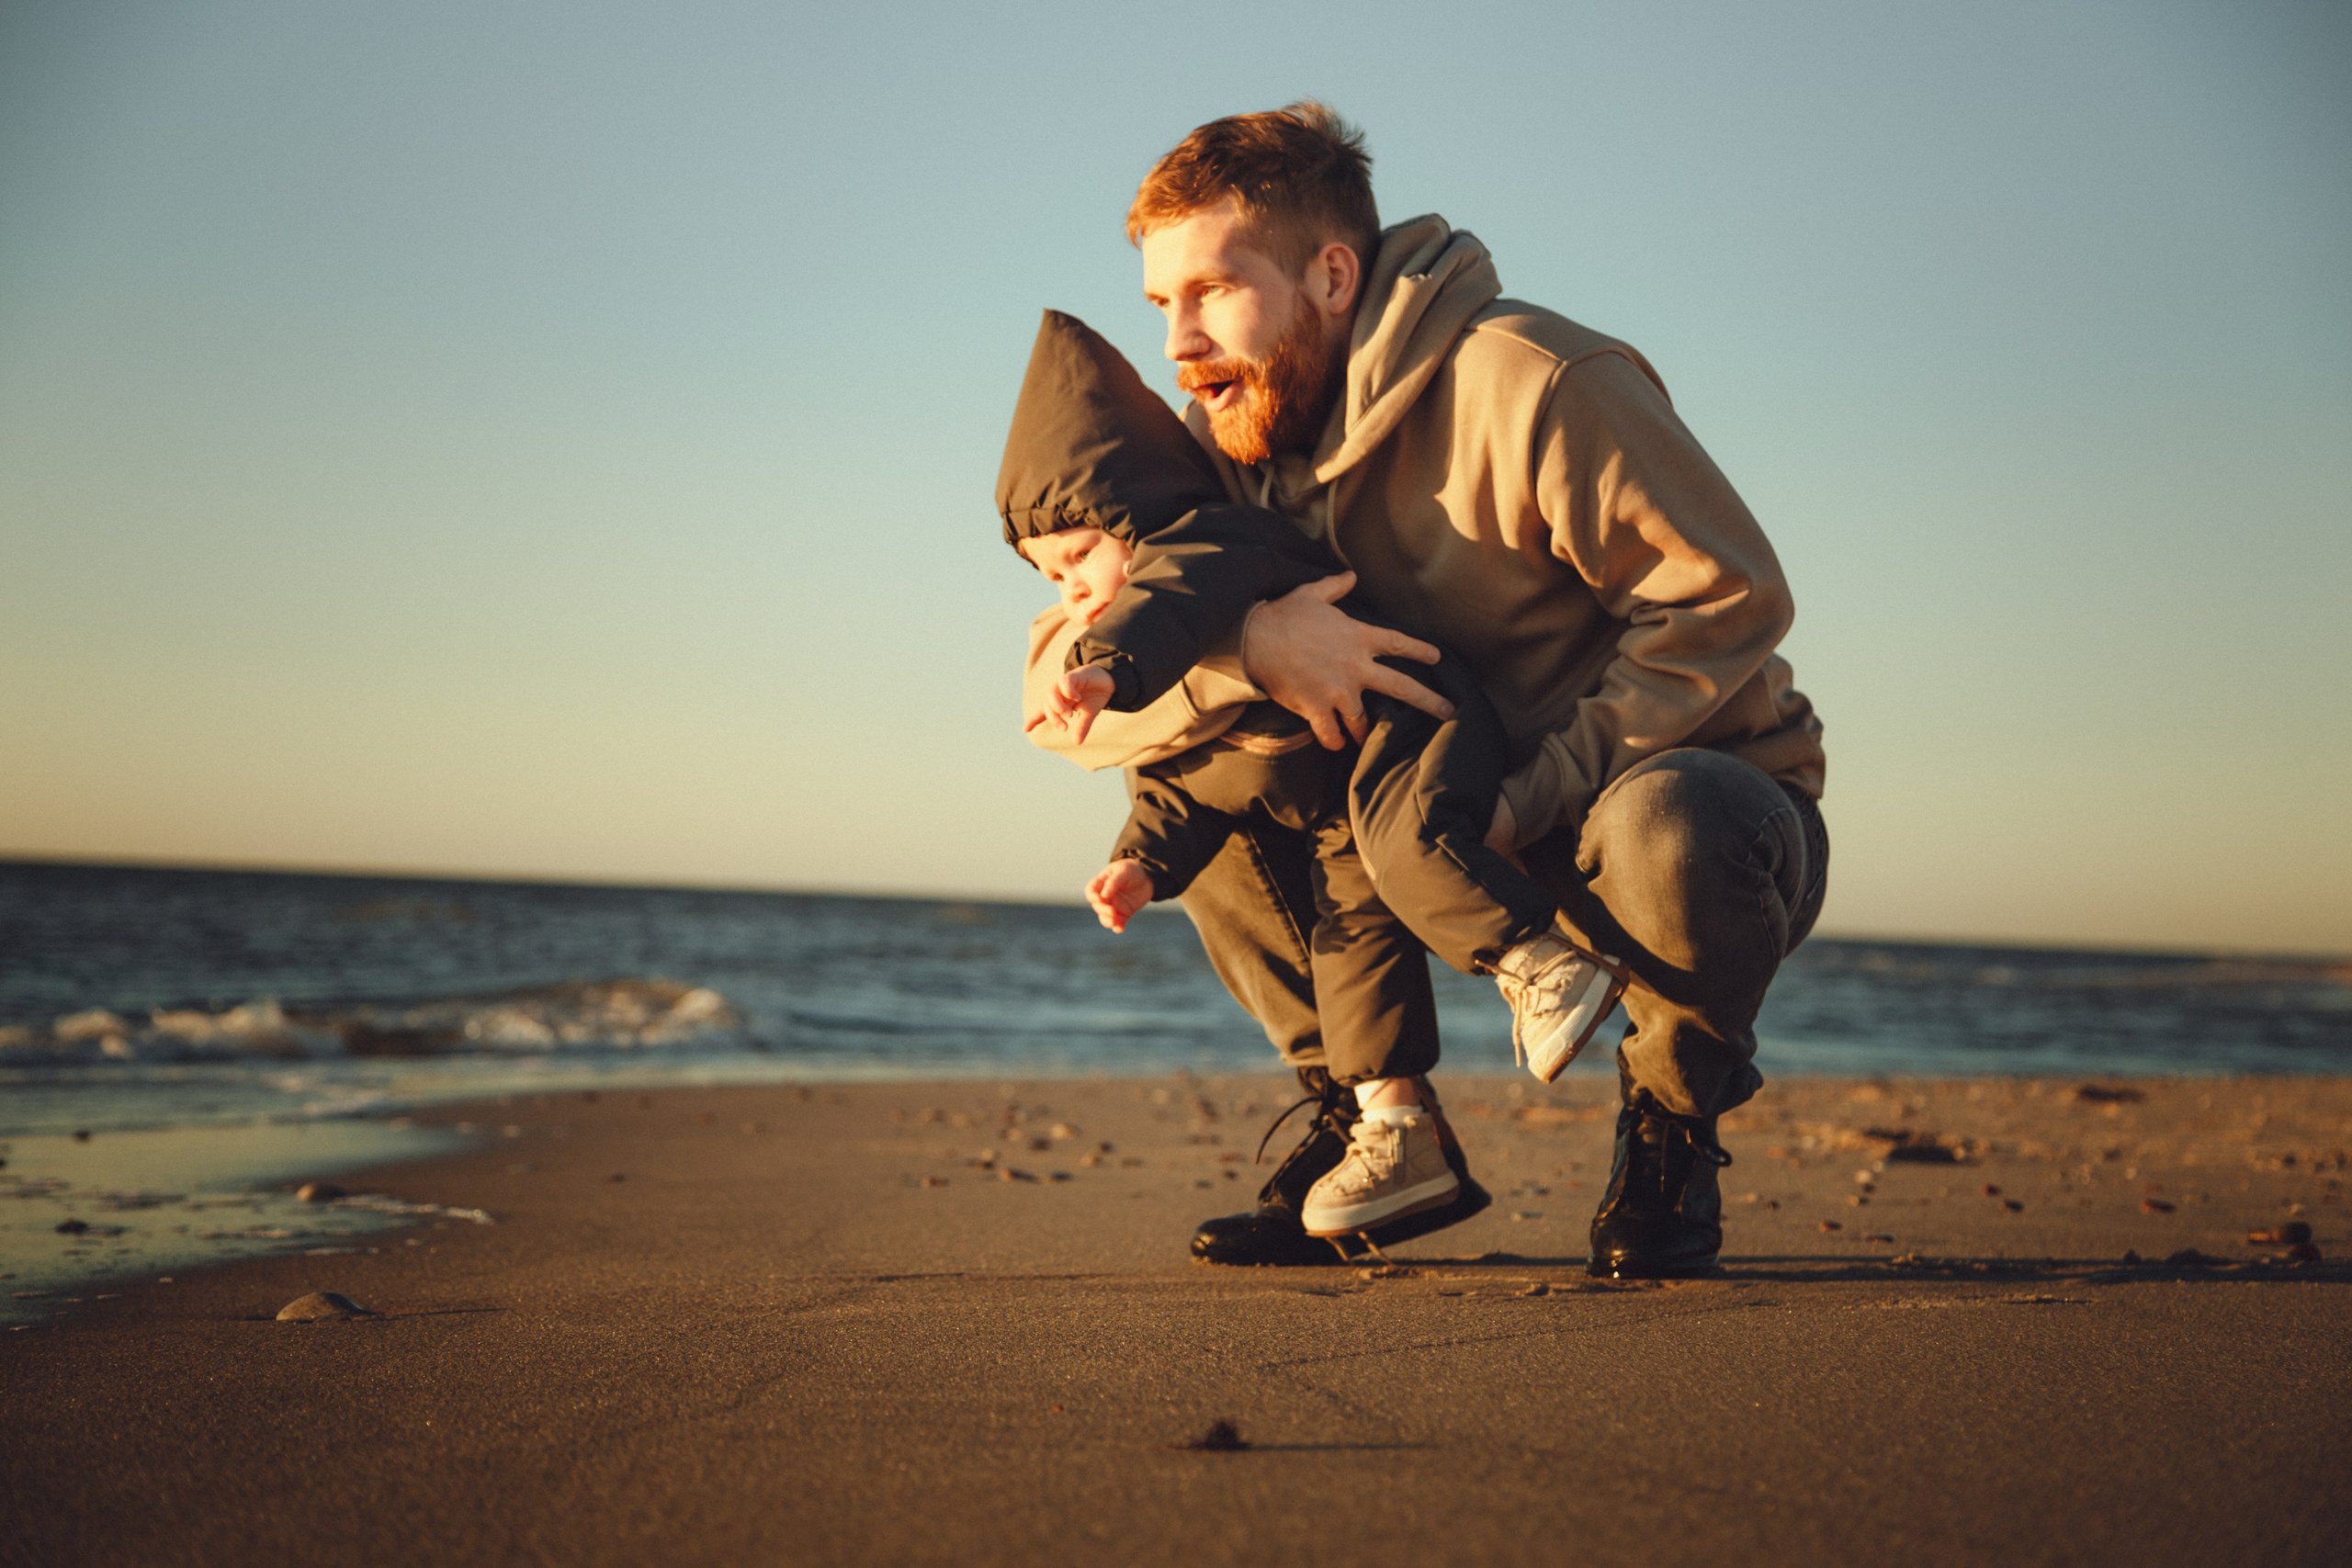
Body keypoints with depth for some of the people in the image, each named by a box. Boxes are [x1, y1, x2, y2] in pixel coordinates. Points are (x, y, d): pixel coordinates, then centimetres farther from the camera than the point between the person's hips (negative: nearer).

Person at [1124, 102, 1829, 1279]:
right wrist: (1240, 630, -34)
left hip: (1704, 795, -5)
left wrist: (1523, 802, -28)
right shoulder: (1234, 445, -3)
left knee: (1662, 822, -40)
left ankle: (1672, 1126, -8)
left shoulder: (1528, 381, -22)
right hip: (1496, 859, 6)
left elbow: (1727, 601, -23)